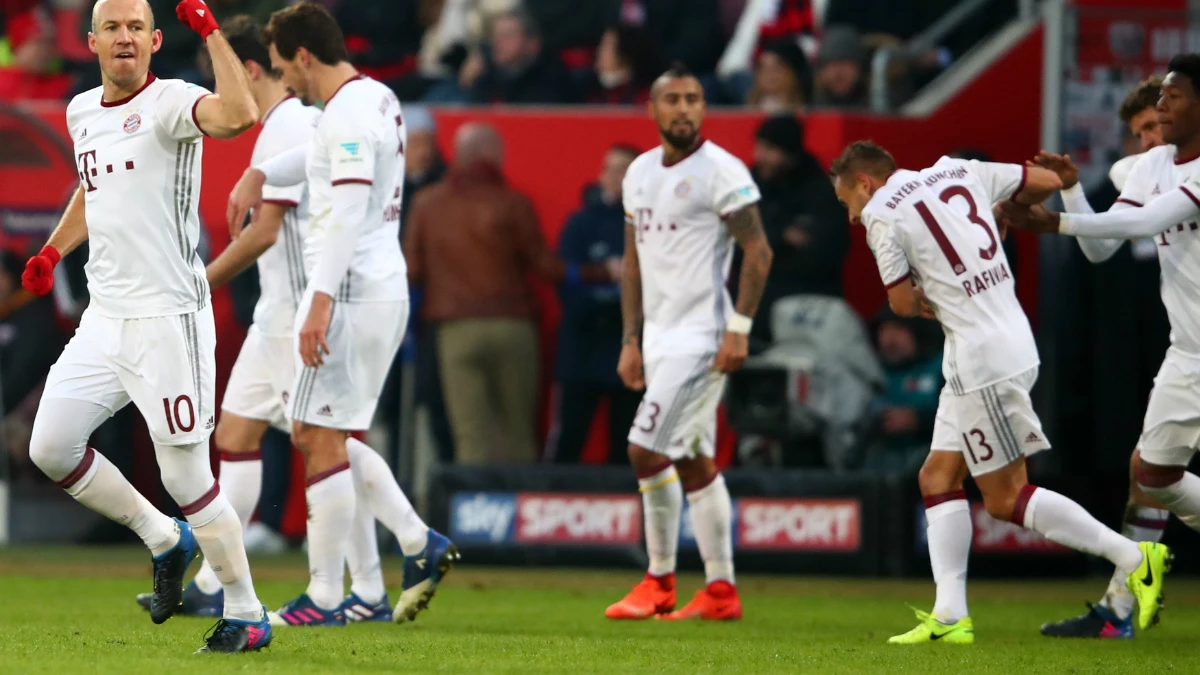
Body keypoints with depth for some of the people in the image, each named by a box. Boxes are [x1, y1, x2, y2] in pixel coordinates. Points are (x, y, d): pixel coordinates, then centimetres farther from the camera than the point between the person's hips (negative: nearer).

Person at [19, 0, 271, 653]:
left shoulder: (170, 103, -12)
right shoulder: (82, 111, 12)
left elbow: (238, 115, -35)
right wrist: (52, 250, 20)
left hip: (168, 319, -8)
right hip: (104, 321, 8)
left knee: (185, 477, -5)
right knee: (50, 450, 4)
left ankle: (245, 614, 9)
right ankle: (162, 539, 23)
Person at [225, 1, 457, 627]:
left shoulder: (349, 112, -15)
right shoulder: (377, 100, 16)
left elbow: (347, 211, -24)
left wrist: (321, 302, -28)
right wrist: (258, 174, 26)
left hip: (350, 291, -10)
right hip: (385, 290, 10)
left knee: (322, 439, -6)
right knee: (316, 434, 16)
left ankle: (324, 598, -4)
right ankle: (420, 544, 10)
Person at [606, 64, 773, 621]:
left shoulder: (721, 172, -10)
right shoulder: (640, 173, 13)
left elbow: (758, 252, -13)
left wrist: (739, 328, -18)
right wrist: (631, 339, 15)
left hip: (701, 335, -8)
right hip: (660, 336, 8)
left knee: (647, 449, -11)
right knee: (693, 461, 9)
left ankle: (660, 581, 0)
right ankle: (720, 591, 13)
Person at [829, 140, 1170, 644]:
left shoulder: (881, 214, -7)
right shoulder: (958, 172, 13)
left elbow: (903, 303, -5)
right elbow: (1048, 181, 16)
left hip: (982, 360, -9)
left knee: (1005, 498, -1)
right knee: (938, 476, 11)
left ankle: (1134, 558, -1)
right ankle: (950, 616, 6)